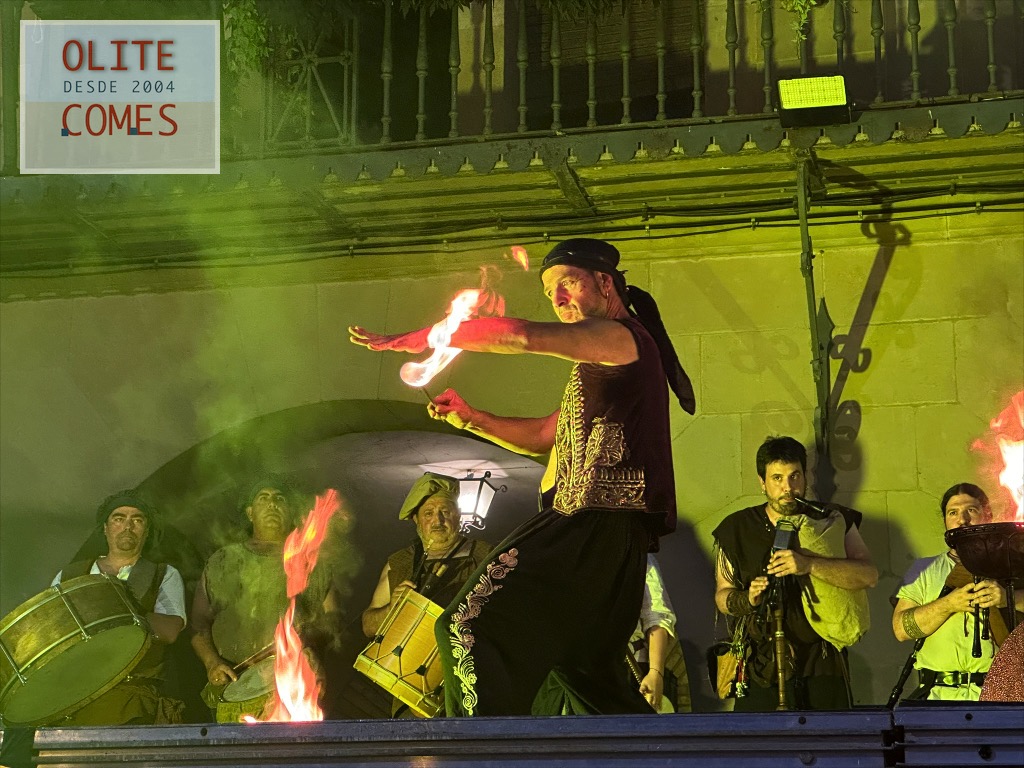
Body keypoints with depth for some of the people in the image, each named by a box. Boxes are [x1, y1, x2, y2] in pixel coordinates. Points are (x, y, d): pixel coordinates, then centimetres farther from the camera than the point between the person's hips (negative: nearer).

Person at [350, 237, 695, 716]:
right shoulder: (602, 363, 27)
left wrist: (414, 339, -14)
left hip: (595, 527, -11)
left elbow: (521, 336, -19)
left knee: (468, 627, -18)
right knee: (588, 668, 18)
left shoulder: (624, 336, -6)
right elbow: (544, 437, 30)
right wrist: (472, 419, 14)